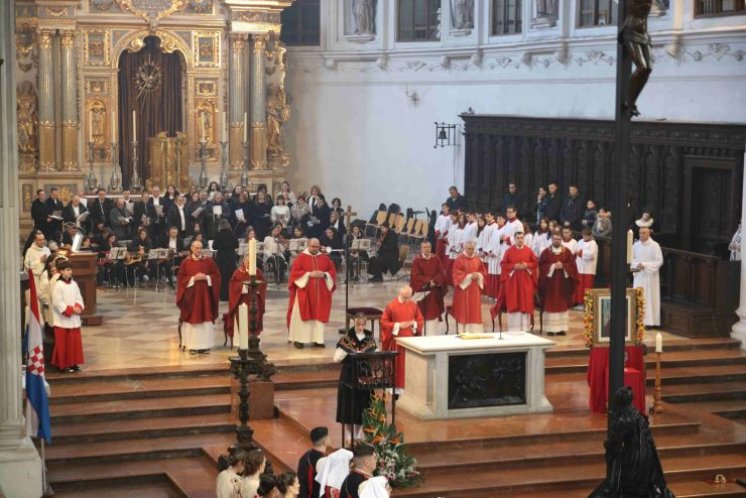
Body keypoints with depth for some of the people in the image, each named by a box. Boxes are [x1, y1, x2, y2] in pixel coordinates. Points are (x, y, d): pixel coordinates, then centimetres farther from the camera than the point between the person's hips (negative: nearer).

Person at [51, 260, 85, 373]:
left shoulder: (74, 284, 8)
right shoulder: (58, 285, -12)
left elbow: (79, 298, 11)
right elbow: (57, 302, -16)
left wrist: (79, 307, -10)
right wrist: (70, 309, -17)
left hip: (74, 319, 6)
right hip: (63, 319, -6)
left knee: (75, 341, 9)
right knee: (63, 343, -1)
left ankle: (73, 363, 17)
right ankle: (63, 364, 6)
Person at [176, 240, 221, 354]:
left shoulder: (209, 261, 6)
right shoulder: (185, 262, 3)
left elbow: (217, 275, 6)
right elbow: (181, 279, 0)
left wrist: (206, 277, -10)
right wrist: (193, 279, -13)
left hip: (205, 295, 1)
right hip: (191, 295, -1)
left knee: (205, 318, 0)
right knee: (192, 319, -2)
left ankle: (205, 345, 6)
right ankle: (192, 345, 2)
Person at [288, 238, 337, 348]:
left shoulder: (325, 258, 10)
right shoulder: (301, 257, 0)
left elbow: (332, 271, 9)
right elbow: (295, 272, -7)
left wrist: (324, 274, -10)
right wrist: (309, 274, -17)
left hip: (320, 292, 3)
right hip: (304, 291, -3)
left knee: (319, 315, 4)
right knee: (302, 315, -3)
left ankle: (317, 339, 9)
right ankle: (298, 339, 1)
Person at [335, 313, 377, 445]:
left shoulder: (370, 337, 3)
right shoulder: (346, 338, -8)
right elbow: (336, 358, -12)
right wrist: (352, 353, -24)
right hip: (349, 376, -3)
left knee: (362, 406, 6)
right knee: (349, 406, 1)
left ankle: (358, 435, 18)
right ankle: (351, 435, 14)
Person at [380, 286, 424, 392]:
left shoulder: (413, 305, 3)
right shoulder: (391, 306, -9)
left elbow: (421, 320, 11)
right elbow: (384, 322, -7)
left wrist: (413, 323, -11)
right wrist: (398, 325, -16)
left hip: (410, 339, 3)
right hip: (396, 340, -3)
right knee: (397, 363, 3)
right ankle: (397, 386, 11)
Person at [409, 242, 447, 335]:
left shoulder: (436, 259, 5)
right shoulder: (417, 260, -3)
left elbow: (441, 273, 0)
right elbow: (416, 275, -9)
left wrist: (434, 281, -15)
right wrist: (428, 281, -16)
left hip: (434, 291, 2)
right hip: (422, 290, -2)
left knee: (433, 312, 2)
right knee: (423, 312, -2)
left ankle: (432, 335, 6)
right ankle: (422, 335, 0)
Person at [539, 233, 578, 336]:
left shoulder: (567, 252, 6)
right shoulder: (546, 252, 2)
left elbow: (572, 264, 3)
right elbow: (541, 265, -3)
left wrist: (563, 266, -13)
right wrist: (552, 266, -15)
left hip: (563, 282, 2)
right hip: (550, 282, -2)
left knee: (562, 304, 3)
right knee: (550, 304, -2)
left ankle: (562, 328, 8)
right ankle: (550, 328, 1)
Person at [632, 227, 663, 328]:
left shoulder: (655, 246, -6)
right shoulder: (636, 245, 7)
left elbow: (659, 261, -8)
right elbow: (632, 259, 14)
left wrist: (645, 265, -16)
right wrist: (636, 264, -9)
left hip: (650, 276, -4)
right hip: (638, 276, 4)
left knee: (650, 298, -3)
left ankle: (650, 321, 0)